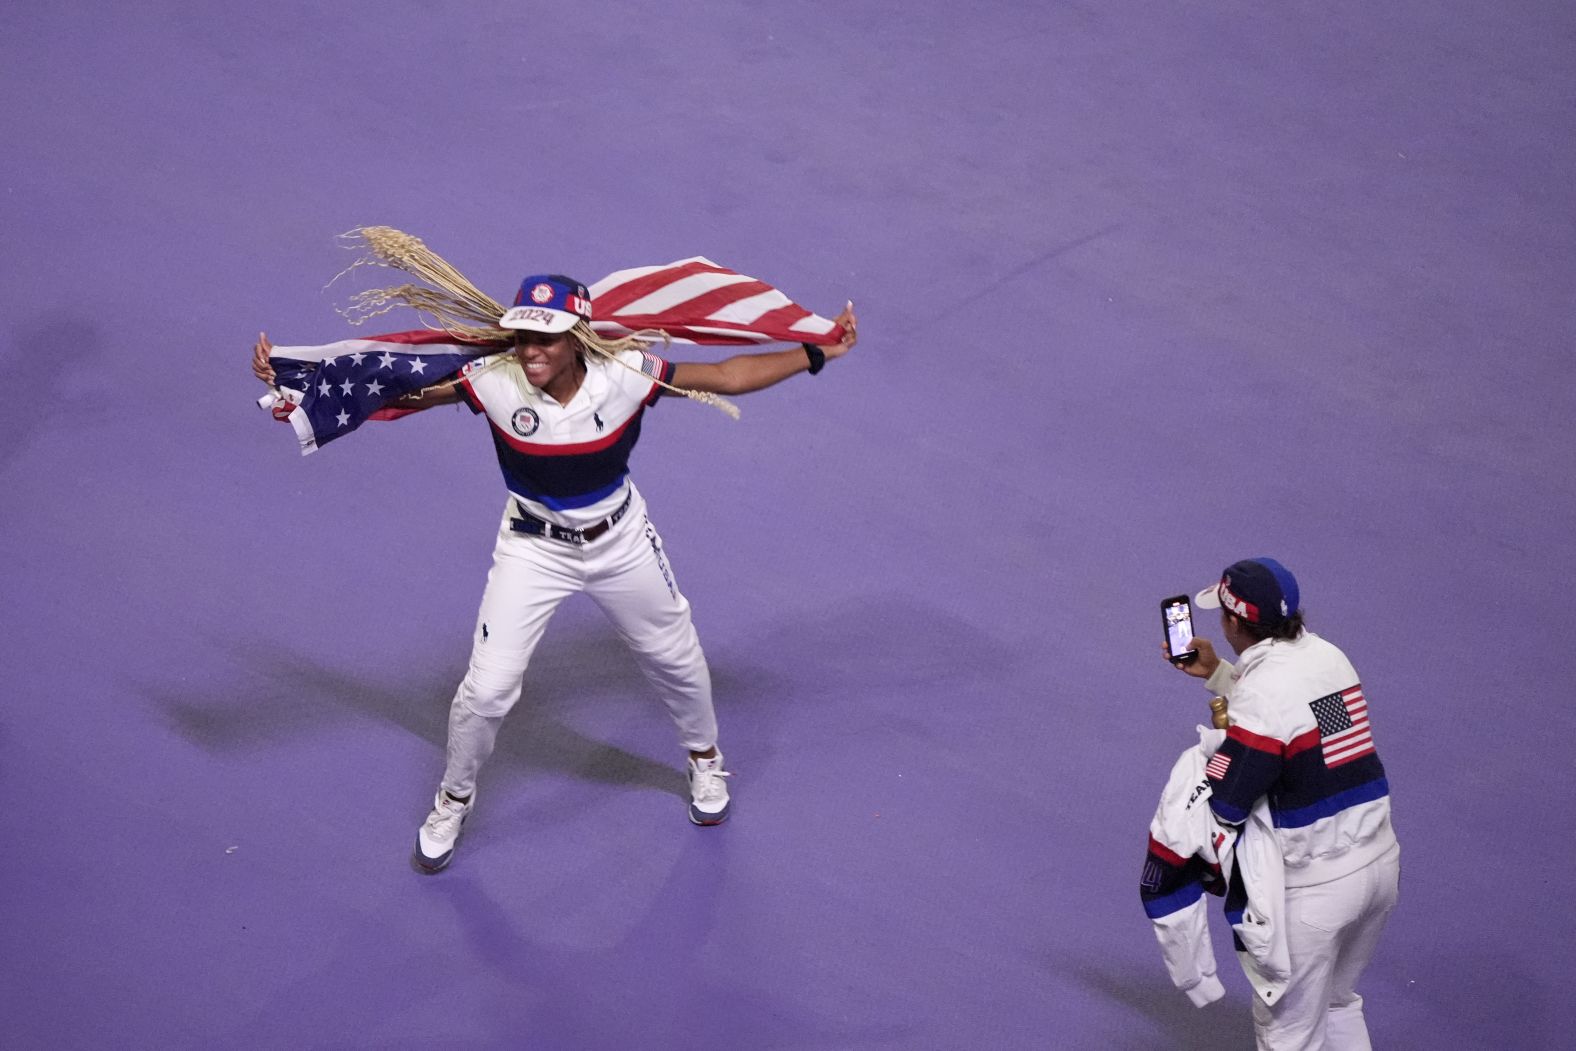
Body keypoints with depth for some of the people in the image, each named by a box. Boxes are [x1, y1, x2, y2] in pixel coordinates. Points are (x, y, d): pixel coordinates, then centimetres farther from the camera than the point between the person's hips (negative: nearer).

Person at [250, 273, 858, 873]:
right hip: (534, 548, -1)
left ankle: (705, 758, 52)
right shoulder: (494, 380, -28)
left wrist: (817, 353, -21)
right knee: (487, 688, -4)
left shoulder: (625, 373, -27)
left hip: (621, 540, 1)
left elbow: (728, 376, -18)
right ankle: (453, 800, 26)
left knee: (676, 659, 19)